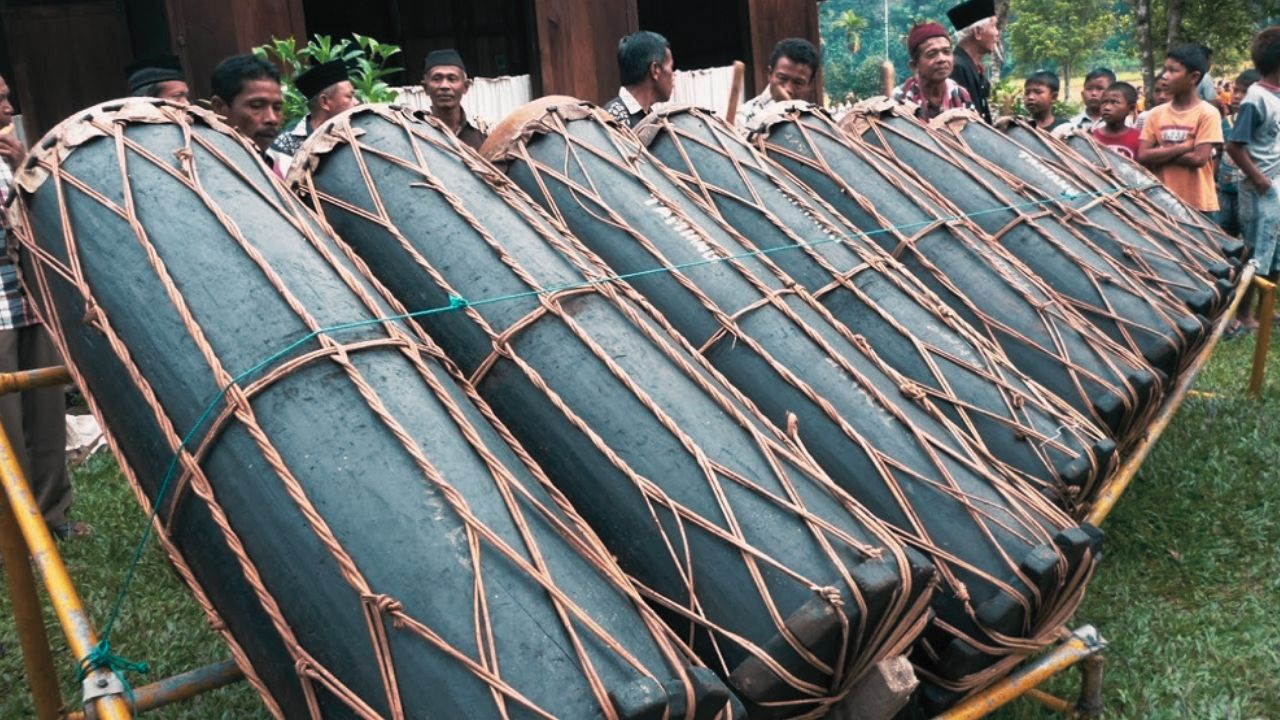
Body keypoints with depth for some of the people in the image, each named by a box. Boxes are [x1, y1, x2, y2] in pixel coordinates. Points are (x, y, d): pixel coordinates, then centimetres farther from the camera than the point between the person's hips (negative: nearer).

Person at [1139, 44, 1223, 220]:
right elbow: (1143, 156, -6)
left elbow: (1198, 158, -15)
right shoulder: (1155, 114, 5)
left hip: (1199, 206, -4)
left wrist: (1161, 153, -8)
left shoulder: (1207, 113, -6)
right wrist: (1183, 147, -13)